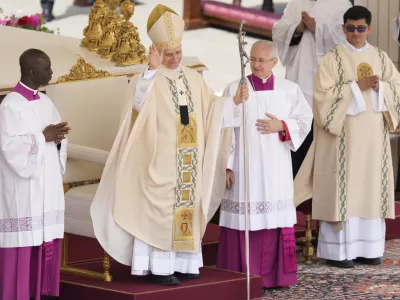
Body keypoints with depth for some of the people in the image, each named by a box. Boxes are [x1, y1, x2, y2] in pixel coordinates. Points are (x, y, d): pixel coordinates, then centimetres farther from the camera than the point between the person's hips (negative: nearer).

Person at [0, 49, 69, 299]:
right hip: (24, 187, -7)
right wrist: (43, 137, -16)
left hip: (47, 184, 8)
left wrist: (58, 138, -6)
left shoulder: (46, 102, 13)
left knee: (46, 239, 7)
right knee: (24, 240, -6)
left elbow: (56, 137, 16)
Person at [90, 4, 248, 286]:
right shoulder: (150, 79, -9)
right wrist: (152, 68, -37)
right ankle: (159, 267, -3)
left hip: (189, 160, 6)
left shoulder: (194, 78, 12)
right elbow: (138, 104, -28)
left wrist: (234, 100, 0)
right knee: (161, 209, -6)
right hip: (161, 161, -6)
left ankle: (182, 262, 15)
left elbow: (211, 106, 16)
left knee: (187, 207, 8)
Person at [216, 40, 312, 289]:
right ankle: (241, 276, 3)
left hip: (276, 167, 2)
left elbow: (305, 119, 6)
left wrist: (281, 127, -11)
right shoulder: (235, 89, 0)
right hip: (244, 166, -2)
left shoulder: (290, 90, 6)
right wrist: (225, 165, -8)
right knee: (243, 219, -3)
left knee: (275, 219, 2)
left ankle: (274, 274, 10)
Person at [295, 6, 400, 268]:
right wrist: (356, 87, -17)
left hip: (373, 136, 5)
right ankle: (337, 250, -2)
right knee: (342, 188, -6)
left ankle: (368, 247, 11)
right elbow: (324, 94, -12)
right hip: (344, 135, -4)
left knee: (371, 187, 5)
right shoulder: (333, 59, -3)